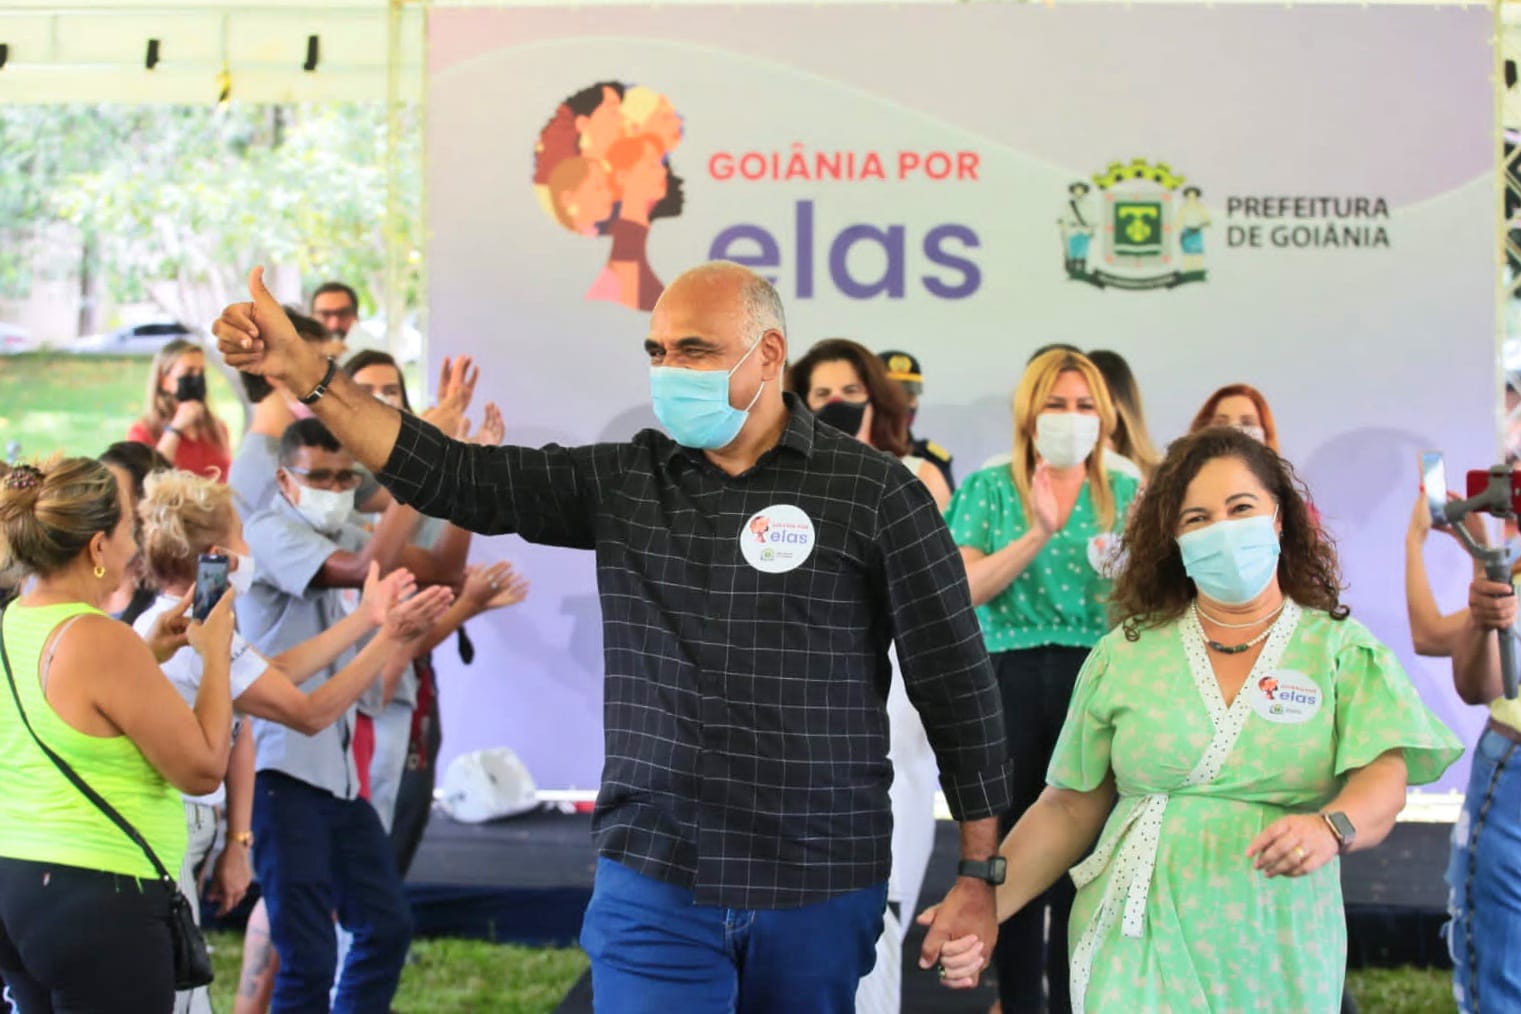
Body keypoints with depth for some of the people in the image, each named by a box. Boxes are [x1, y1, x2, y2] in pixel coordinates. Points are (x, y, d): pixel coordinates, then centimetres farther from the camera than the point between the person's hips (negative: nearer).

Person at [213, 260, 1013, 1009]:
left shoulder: (872, 492, -5)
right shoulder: (620, 482, 6)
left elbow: (956, 682, -3)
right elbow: (453, 476, 2)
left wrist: (980, 875, -3)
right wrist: (301, 369, -7)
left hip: (820, 892, -2)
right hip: (653, 880, 2)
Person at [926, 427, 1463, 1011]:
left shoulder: (1344, 651, 3)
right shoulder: (1125, 655, 6)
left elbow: (1383, 782, -12)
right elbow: (1069, 809, 7)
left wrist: (1329, 829, -34)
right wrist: (984, 905, -6)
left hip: (1277, 956, 0)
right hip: (1141, 950, 0)